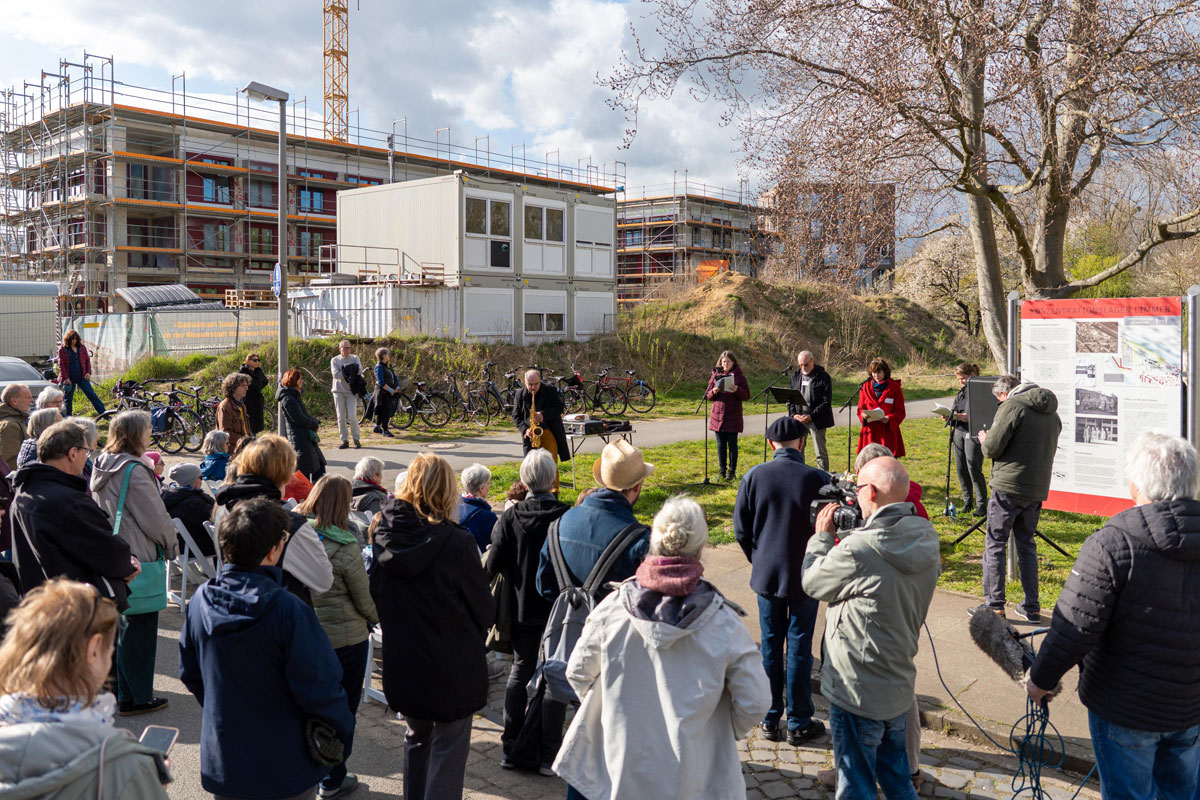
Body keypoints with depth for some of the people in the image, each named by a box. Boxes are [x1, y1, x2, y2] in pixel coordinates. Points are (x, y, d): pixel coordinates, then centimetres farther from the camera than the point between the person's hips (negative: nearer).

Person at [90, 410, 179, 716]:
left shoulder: (102, 469, 8)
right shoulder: (134, 471, -20)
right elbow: (156, 519, -18)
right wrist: (172, 546, 0)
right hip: (138, 559, -9)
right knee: (140, 628, 2)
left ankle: (117, 690, 30)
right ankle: (136, 697, 11)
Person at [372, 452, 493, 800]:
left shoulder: (383, 537, -9)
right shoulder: (457, 543, -23)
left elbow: (376, 597, 5)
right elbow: (483, 609, -11)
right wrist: (472, 637, 9)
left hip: (402, 663, 5)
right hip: (451, 664, -5)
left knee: (417, 736, 25)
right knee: (448, 746, 10)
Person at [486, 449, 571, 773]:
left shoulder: (510, 516, -12)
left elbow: (492, 566, -12)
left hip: (521, 607, 2)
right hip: (559, 608, -2)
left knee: (520, 672, 18)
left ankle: (511, 748, 23)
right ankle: (548, 754, 14)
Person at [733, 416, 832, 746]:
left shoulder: (754, 477, -9)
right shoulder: (818, 479, -14)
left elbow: (741, 531, -2)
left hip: (766, 576, 2)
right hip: (806, 578, -1)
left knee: (770, 647, 13)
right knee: (799, 649, 9)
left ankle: (769, 720, 23)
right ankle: (799, 724, 19)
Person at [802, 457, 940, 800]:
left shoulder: (857, 550, -28)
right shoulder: (926, 542, -4)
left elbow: (812, 582, -11)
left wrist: (822, 536, 3)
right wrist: (853, 531, 3)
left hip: (857, 693, -7)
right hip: (899, 687, 7)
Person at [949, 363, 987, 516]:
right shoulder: (961, 392, 17)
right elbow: (953, 410, 23)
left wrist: (969, 418, -25)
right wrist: (950, 417, 3)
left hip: (973, 434, -7)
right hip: (958, 432, 7)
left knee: (974, 469, -8)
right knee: (961, 468, 7)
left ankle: (981, 504, 2)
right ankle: (967, 502, 18)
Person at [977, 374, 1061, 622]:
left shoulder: (1012, 406, -10)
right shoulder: (1052, 413, 14)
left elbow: (993, 447, -14)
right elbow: (1046, 449, 20)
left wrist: (984, 440, 9)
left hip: (1008, 487, -7)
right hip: (1037, 489, 7)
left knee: (995, 545, 2)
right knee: (1027, 546, 16)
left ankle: (994, 606, 4)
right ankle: (1032, 608, 17)